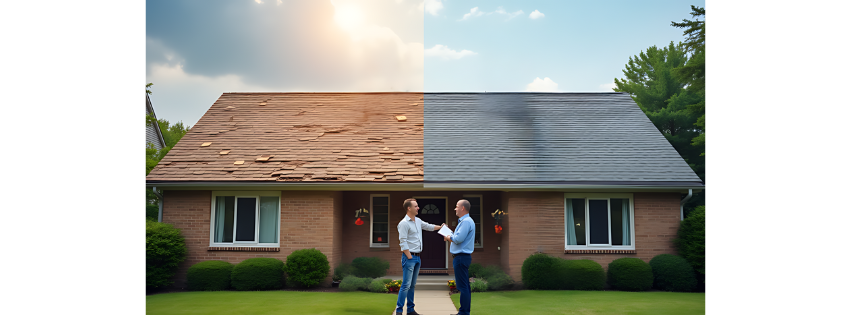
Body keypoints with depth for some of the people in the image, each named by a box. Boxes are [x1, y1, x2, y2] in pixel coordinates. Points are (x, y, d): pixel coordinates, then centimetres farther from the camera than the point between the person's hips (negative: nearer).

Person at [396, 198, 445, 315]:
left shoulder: (418, 221, 13)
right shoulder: (404, 223, -13)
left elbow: (428, 227, 32)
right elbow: (403, 242, -16)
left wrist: (440, 227, 26)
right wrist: (409, 257, -16)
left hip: (417, 257, 9)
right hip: (409, 257, -8)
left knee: (412, 285, 12)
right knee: (406, 285, -10)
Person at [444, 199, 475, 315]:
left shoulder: (466, 222, -16)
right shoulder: (463, 221, 19)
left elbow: (458, 239, -22)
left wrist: (448, 237, -6)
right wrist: (450, 235, 12)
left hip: (461, 257, -11)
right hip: (461, 257, 11)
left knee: (463, 287, -7)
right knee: (464, 286, 14)